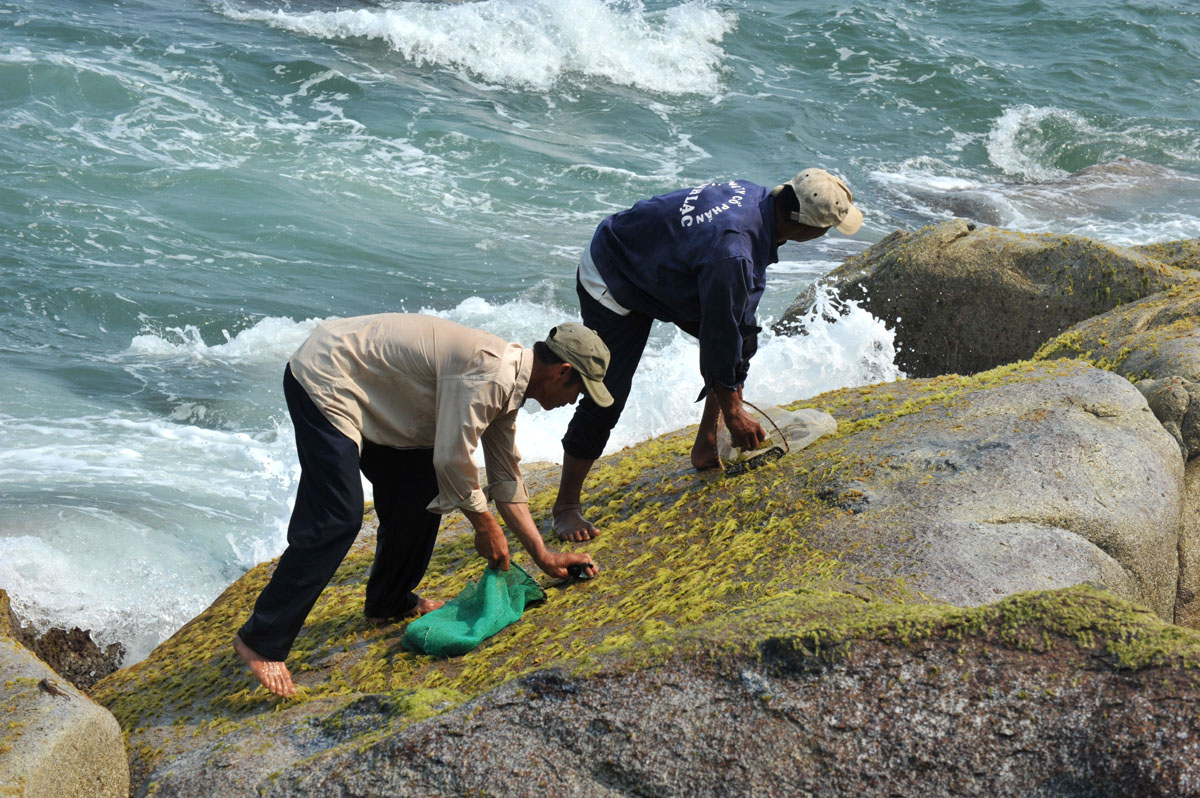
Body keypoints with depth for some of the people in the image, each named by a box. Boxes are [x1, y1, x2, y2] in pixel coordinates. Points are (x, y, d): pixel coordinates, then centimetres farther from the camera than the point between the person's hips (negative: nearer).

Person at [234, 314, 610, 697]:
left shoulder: (507, 382, 8)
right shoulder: (488, 374, -24)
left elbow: (505, 476, 16)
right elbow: (451, 458, -23)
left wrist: (543, 556, 16)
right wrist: (484, 524, -7)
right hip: (323, 380, -10)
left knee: (420, 493, 10)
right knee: (337, 518, -17)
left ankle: (389, 601, 28)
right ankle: (261, 641, -14)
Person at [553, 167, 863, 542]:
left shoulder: (754, 196, -13)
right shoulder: (732, 254, -38)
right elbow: (719, 337, -27)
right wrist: (732, 411, -13)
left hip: (657, 268, 9)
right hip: (611, 285, -9)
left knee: (744, 335, 7)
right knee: (607, 397, -10)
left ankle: (706, 446, 15)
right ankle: (566, 505, 4)